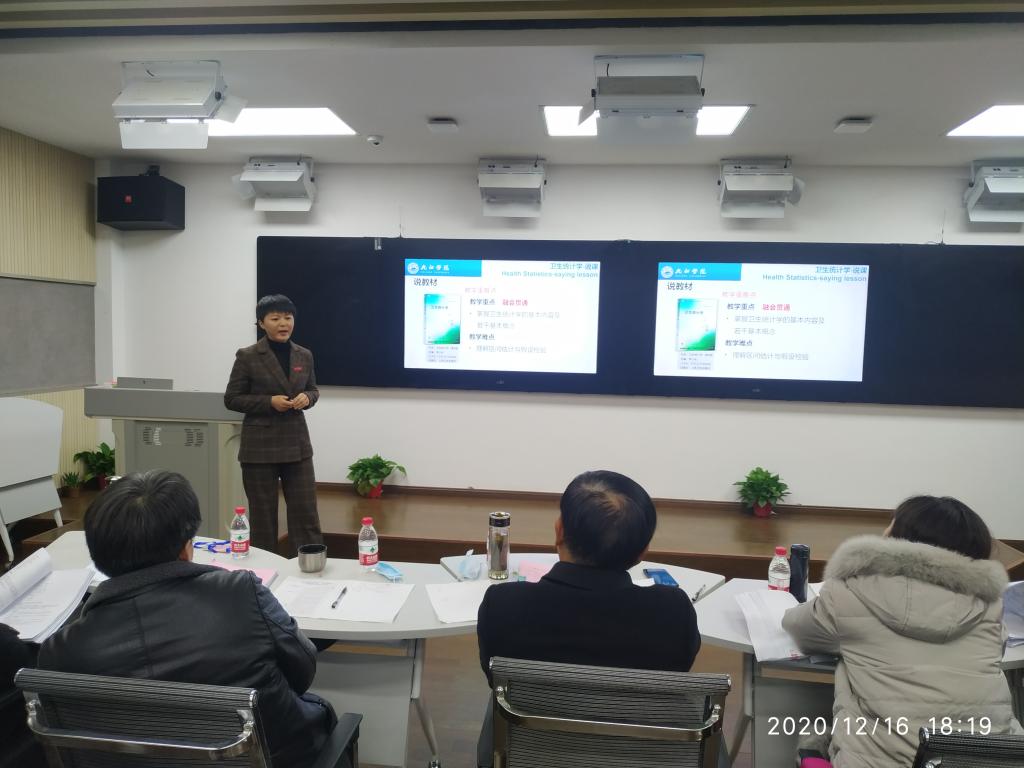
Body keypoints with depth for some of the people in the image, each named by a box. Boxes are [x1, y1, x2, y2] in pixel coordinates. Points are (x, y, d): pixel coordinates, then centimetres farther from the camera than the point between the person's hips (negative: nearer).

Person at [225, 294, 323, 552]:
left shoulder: (304, 355, 5)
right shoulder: (247, 356, -6)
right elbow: (232, 399, -3)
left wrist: (306, 398, -8)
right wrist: (269, 402, -17)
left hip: (297, 444, 3)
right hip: (260, 447, -3)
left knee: (306, 512, 5)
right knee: (263, 515, 8)